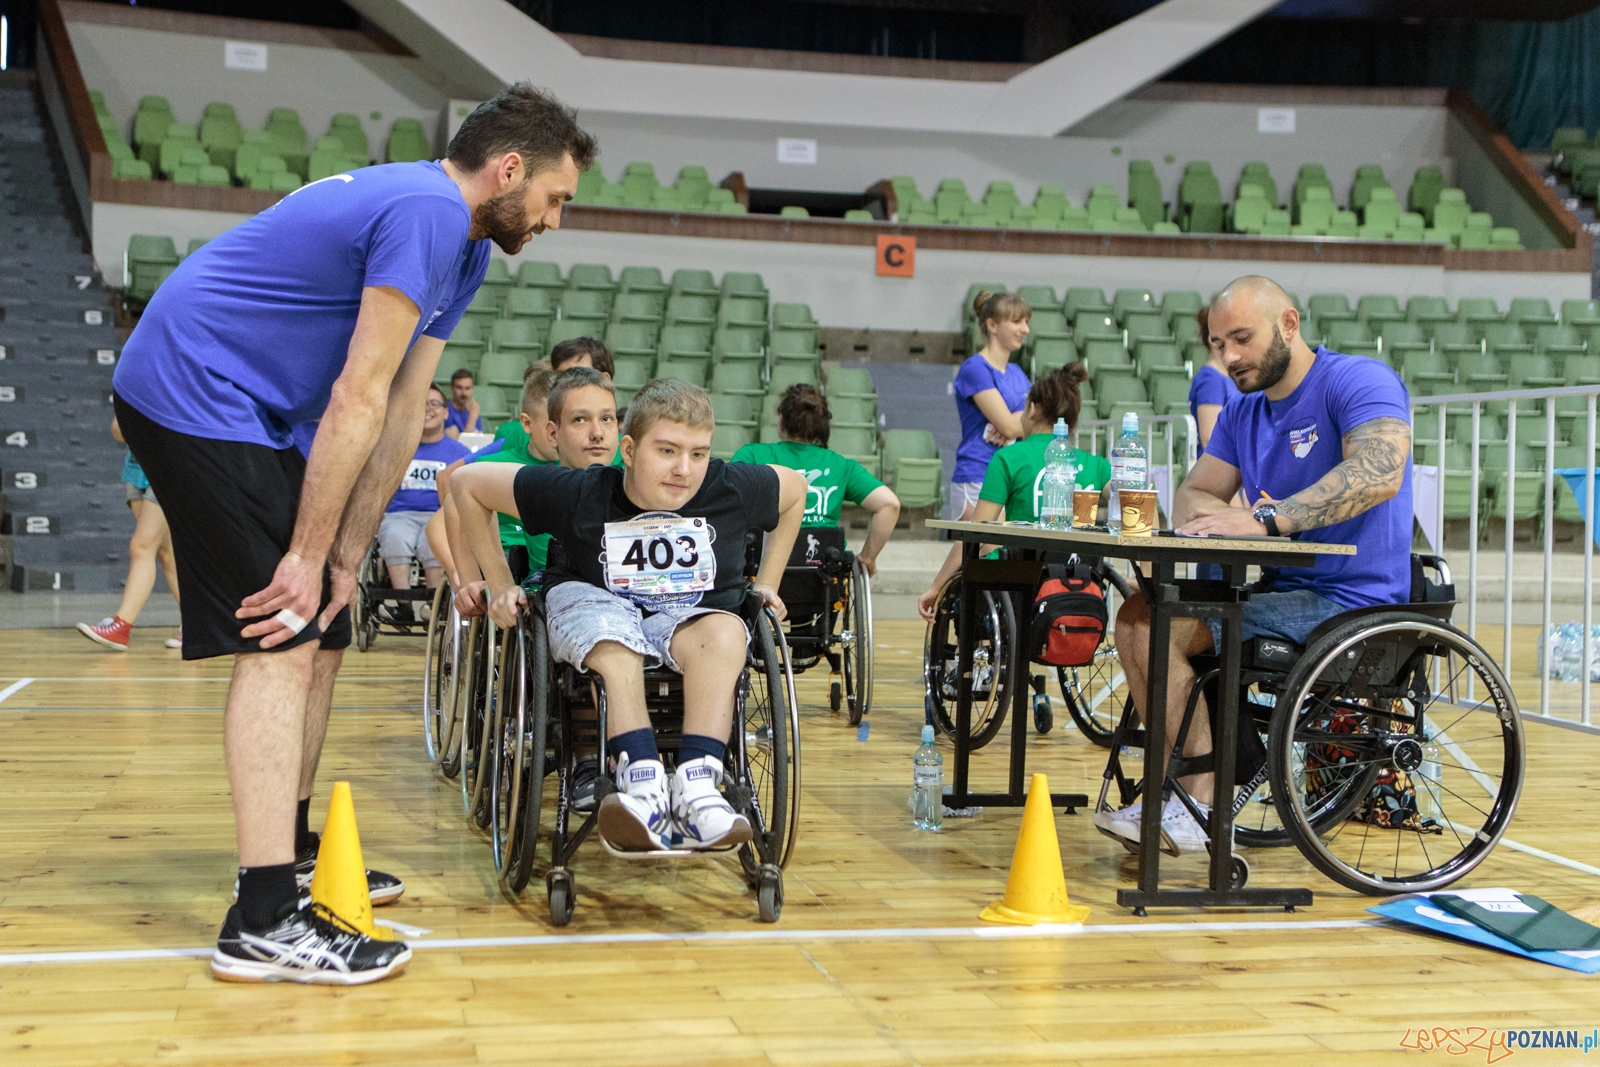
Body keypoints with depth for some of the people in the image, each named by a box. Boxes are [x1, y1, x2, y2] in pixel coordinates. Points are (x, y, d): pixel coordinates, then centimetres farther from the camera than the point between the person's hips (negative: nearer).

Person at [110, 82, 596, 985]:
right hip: (193, 393, -10)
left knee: (321, 634, 13)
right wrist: (309, 555, -19)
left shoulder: (463, 246, 13)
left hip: (248, 414, 10)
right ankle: (263, 922, -14)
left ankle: (293, 855, 27)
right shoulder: (427, 211, -20)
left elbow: (402, 417, 9)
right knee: (281, 641, -15)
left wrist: (344, 559, 6)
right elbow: (358, 399, -22)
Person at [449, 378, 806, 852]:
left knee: (726, 632, -35)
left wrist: (765, 584, 10)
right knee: (615, 642, -38)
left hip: (691, 619, 1)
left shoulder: (731, 490, -12)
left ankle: (696, 789, -46)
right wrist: (499, 584, -5)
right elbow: (468, 484, -7)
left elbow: (795, 488, 10)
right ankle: (645, 791, -50)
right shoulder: (580, 493, -17)